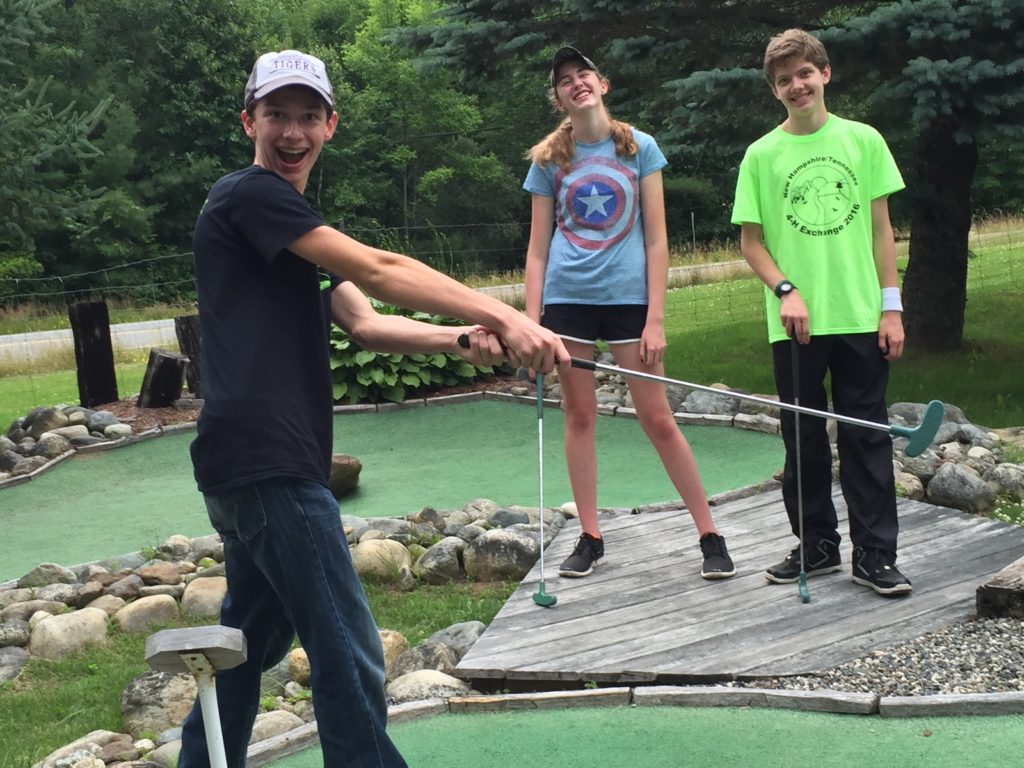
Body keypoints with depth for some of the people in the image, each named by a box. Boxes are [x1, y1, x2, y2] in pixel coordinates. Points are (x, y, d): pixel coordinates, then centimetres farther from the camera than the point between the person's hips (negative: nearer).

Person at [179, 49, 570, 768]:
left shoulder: (292, 226, 23)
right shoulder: (250, 193, -7)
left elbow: (364, 323, 10)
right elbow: (379, 271, -17)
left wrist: (461, 339, -7)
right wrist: (505, 317, -20)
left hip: (251, 465, 11)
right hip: (266, 461, -11)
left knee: (256, 639, 19)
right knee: (349, 656, -10)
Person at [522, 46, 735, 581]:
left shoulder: (639, 147, 2)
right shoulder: (549, 160, 6)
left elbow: (656, 239, 0)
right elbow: (537, 248, 8)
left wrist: (655, 318, -7)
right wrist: (530, 321, 0)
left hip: (628, 297, -2)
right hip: (566, 298, 2)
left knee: (657, 418, -2)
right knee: (579, 416, 6)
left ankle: (710, 536, 6)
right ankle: (590, 538, 16)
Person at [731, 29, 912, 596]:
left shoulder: (862, 140, 4)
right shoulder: (762, 155, 2)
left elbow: (880, 228, 5)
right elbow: (750, 240, 4)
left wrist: (891, 305, 1)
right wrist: (785, 290, -11)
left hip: (861, 316, 0)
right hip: (796, 322, 0)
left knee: (867, 435, 1)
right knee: (804, 438, 8)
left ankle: (875, 554, 7)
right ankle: (818, 545, 21)